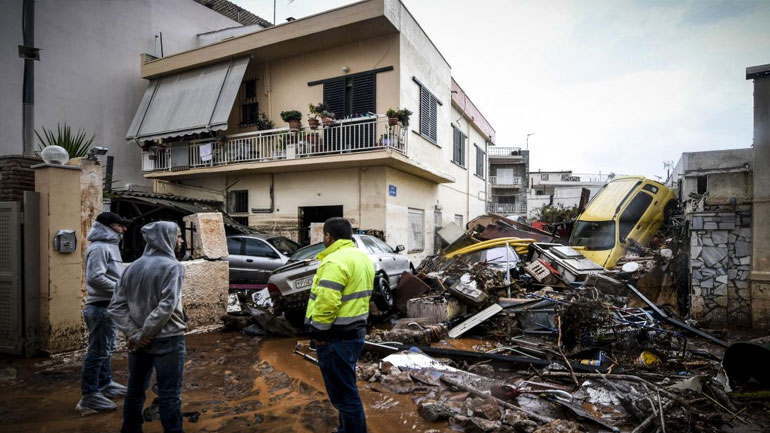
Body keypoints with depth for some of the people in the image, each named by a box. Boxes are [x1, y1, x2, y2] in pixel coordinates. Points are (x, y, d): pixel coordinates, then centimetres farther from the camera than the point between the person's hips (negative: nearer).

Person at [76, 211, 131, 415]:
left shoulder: (109, 245, 16)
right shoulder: (99, 247, -16)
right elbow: (95, 278, -25)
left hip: (108, 306, 11)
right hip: (102, 307, -11)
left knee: (106, 349, 19)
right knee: (98, 351, -4)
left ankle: (105, 384, 32)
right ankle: (89, 396, 5)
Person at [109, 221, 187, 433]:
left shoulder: (132, 267, 8)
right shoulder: (171, 266, -13)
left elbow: (116, 306, 3)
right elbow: (166, 306, -23)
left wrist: (134, 334, -4)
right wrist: (144, 334, -12)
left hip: (138, 341, 7)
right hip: (167, 339, -6)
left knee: (135, 389, 20)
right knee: (169, 394, 3)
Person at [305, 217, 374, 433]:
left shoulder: (335, 261, -21)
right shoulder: (362, 257, 10)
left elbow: (326, 303, -27)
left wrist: (319, 332, -15)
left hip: (337, 337, -10)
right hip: (355, 331, 10)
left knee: (343, 393, 2)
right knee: (347, 387, 23)